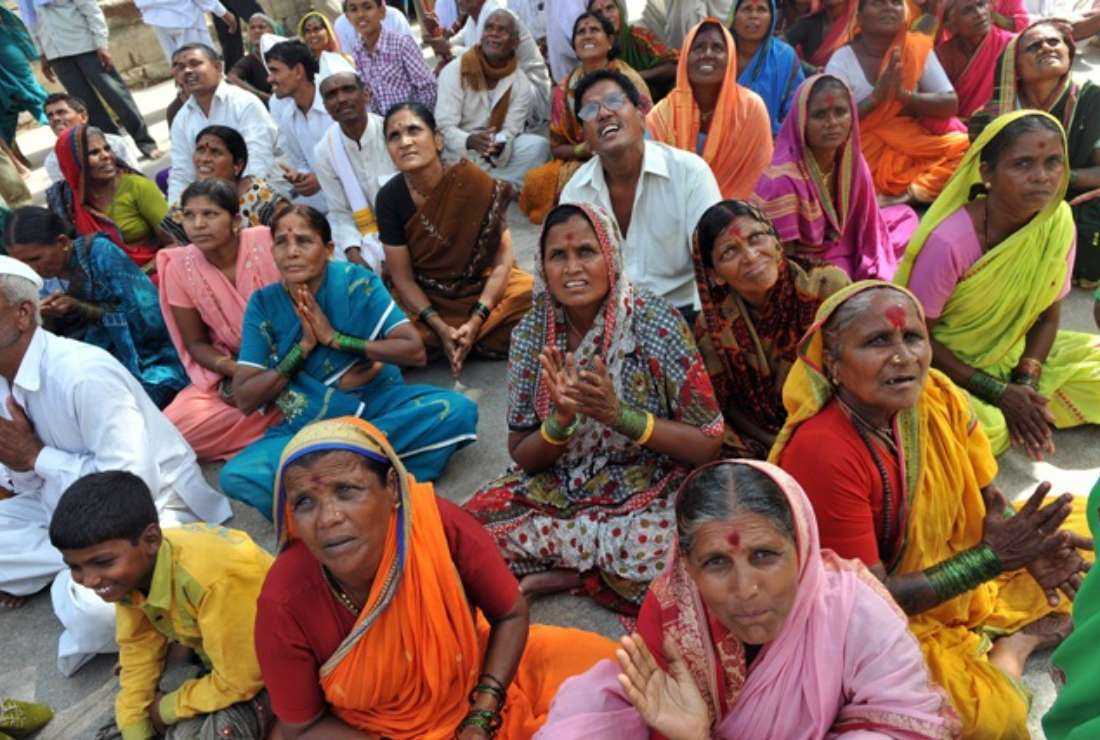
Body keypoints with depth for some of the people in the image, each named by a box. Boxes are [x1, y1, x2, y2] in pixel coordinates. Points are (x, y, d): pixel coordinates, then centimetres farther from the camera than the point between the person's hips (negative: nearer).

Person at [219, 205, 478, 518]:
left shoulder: (357, 281, -9)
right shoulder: (264, 304, -5)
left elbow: (415, 351, -14)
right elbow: (244, 399, -7)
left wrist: (334, 337, -20)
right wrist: (303, 346, -18)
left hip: (379, 401, 0)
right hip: (310, 423, 1)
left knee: (459, 410, -27)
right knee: (236, 476, -26)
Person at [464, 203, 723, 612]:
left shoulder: (656, 321, -16)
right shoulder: (532, 332, -7)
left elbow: (708, 443, -13)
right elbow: (522, 457, -3)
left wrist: (620, 415, -27)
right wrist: (561, 419, -25)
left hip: (647, 492, -2)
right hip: (557, 489, 3)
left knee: (654, 564, -32)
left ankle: (565, 570, -4)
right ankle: (604, 566, -4)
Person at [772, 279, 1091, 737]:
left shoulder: (938, 396, -14)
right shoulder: (822, 453, -32)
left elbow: (990, 503, -1)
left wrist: (1030, 548, -23)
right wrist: (993, 556, -27)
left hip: (959, 573, 6)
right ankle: (1010, 653, 5)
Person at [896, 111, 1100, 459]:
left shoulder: (1058, 222, -9)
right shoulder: (948, 241, -27)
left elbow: (1047, 317, 2)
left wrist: (1024, 384, -14)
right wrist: (999, 393, -18)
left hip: (1014, 354, 6)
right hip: (944, 361, -6)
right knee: (985, 429, -32)